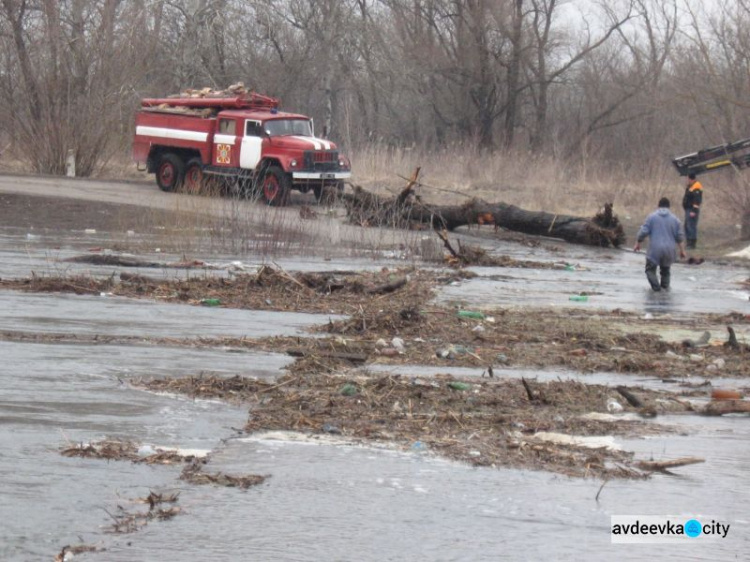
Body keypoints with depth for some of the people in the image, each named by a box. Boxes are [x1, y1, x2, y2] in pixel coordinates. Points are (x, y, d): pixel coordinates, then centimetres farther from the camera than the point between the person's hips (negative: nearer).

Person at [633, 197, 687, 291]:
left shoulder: (652, 217, 1)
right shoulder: (675, 219, 8)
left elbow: (643, 232, -3)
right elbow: (680, 237, 10)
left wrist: (637, 243, 9)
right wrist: (682, 251, 18)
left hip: (655, 249, -3)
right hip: (669, 250, 3)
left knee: (650, 269, 8)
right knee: (665, 269, 23)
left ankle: (656, 286, -8)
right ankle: (665, 286, 16)